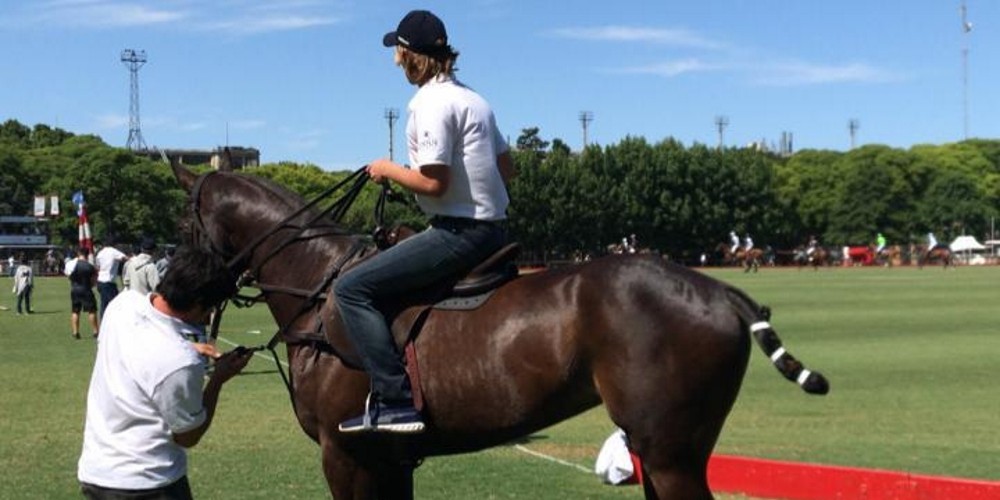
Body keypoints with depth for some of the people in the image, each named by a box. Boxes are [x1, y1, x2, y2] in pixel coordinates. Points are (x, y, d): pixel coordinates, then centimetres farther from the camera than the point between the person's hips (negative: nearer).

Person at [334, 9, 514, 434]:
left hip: (460, 233, -10)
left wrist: (387, 170, -5)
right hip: (492, 231, 10)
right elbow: (506, 167, 21)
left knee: (351, 288, -12)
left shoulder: (430, 103, -14)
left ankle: (395, 399, -19)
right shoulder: (473, 99, 15)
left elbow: (433, 182, -20)